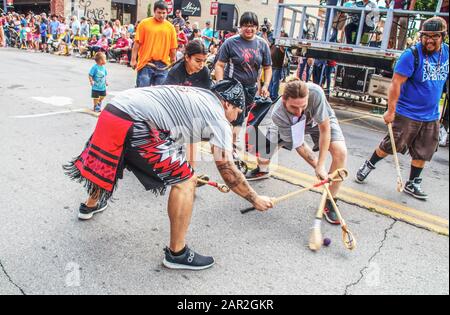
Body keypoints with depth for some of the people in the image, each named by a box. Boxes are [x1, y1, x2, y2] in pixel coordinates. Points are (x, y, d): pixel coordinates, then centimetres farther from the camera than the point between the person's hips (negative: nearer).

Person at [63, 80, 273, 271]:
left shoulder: (198, 96, 25)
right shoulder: (218, 117, 2)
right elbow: (227, 170, 1)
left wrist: (185, 169, 51)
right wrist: (255, 199, 14)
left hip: (111, 113, 10)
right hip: (133, 124, -9)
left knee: (104, 166, 35)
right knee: (185, 181, 0)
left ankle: (91, 205, 62)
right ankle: (177, 253, 10)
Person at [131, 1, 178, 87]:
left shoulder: (170, 27, 7)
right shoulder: (144, 23, 0)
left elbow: (173, 47, 8)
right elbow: (137, 43, -1)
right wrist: (133, 60, -6)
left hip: (163, 65, 2)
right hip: (146, 63, -2)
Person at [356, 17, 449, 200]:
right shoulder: (412, 55, -16)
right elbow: (396, 83, -17)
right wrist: (391, 110, -19)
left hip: (431, 117, 6)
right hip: (407, 114, -6)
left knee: (423, 153, 12)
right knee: (390, 146, 1)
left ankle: (412, 184, 27)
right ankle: (369, 165, 26)